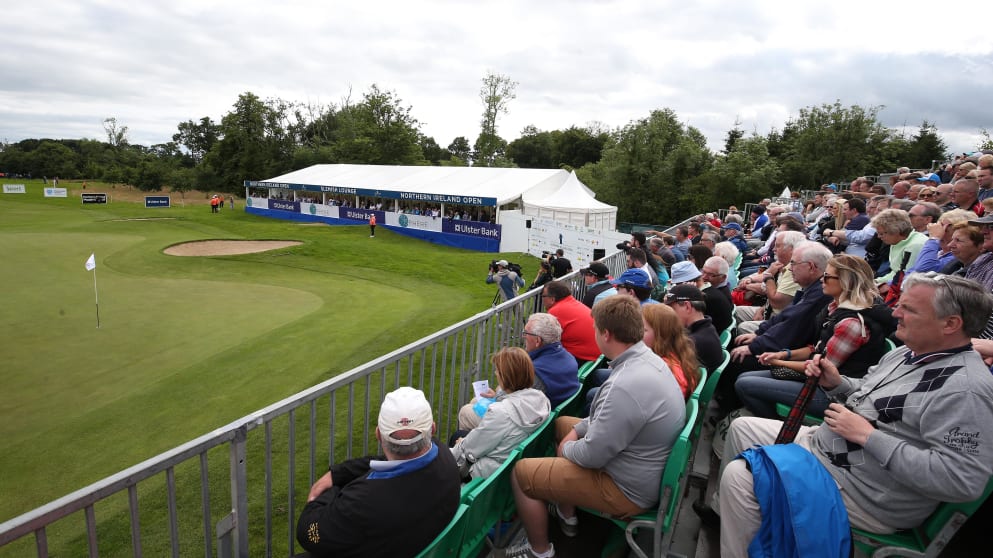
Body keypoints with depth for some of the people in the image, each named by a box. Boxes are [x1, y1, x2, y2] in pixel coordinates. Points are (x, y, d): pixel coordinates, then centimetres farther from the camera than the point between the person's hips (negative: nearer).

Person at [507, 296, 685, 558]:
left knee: (521, 472, -2)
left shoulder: (627, 386, -36)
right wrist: (576, 430, 5)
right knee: (561, 422, 25)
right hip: (639, 465, 9)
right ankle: (567, 516, 36)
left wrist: (566, 448, -6)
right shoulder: (647, 358, -5)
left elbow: (591, 455, -27)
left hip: (627, 489, -9)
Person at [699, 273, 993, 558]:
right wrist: (835, 383, -3)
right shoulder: (907, 353, 5)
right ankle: (725, 509, 34)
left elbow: (964, 480, -31)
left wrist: (867, 435, -28)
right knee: (742, 427, 14)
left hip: (862, 494, -10)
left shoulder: (965, 389, -24)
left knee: (739, 475, -19)